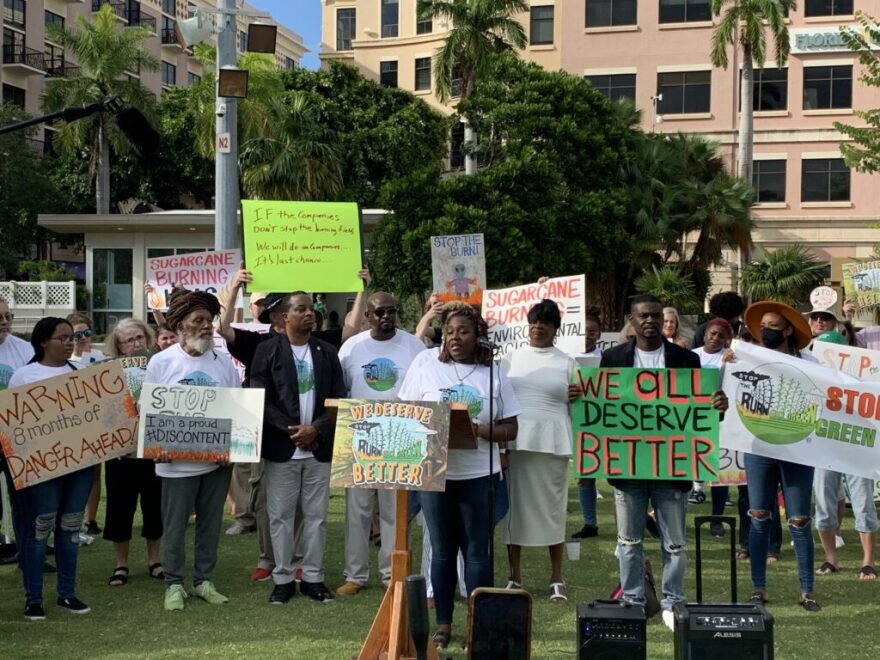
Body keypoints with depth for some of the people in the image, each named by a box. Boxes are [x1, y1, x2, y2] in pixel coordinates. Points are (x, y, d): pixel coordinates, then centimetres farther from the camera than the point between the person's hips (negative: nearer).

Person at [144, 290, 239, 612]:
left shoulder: (224, 363, 4)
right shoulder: (161, 362, -3)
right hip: (177, 461, -3)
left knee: (211, 522, 12)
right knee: (175, 525, 5)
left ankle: (203, 580, 25)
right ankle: (174, 584, 18)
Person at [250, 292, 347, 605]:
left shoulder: (327, 352, 8)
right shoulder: (267, 350, -1)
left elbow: (339, 400, 4)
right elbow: (260, 399, -7)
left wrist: (316, 429, -10)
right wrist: (292, 431, -14)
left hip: (319, 447, 3)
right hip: (281, 447, -2)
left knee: (316, 515, 7)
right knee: (281, 516, 3)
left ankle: (313, 577, 16)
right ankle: (283, 578, 13)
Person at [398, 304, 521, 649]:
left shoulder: (493, 375, 1)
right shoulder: (426, 364, 1)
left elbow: (509, 430, 2)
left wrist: (481, 431, -17)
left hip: (479, 474, 0)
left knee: (477, 550, 4)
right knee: (442, 551, 9)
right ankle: (443, 624, 19)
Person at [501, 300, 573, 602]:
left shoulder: (566, 363, 6)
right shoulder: (511, 359, 10)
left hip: (551, 443, -1)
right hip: (515, 440, 2)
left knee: (552, 507, 3)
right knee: (515, 505, 4)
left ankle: (556, 579, 12)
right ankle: (515, 577, 13)